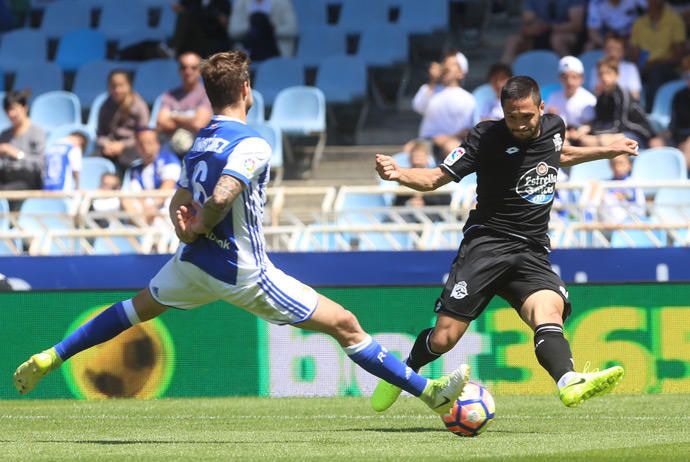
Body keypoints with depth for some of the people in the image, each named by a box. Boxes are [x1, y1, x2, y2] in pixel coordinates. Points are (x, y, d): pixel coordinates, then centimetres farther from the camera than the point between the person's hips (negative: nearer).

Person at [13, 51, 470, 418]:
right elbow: (221, 199, -32)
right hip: (244, 273, -7)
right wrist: (198, 228, -13)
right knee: (346, 325, -3)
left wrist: (187, 226, -12)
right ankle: (431, 393, -2)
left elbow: (182, 202, 8)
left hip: (196, 265, 7)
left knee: (138, 307, 33)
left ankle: (48, 359, 34)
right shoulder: (252, 146, -21)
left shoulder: (201, 141, 5)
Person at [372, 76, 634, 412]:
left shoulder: (554, 127, 9)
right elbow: (435, 178, -6)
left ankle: (570, 383, -54)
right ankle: (404, 373, 24)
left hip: (532, 252, 3)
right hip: (486, 242, -3)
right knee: (444, 338, -8)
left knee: (549, 311, -28)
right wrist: (399, 174, -25)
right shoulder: (488, 137, -8)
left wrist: (609, 151, 39)